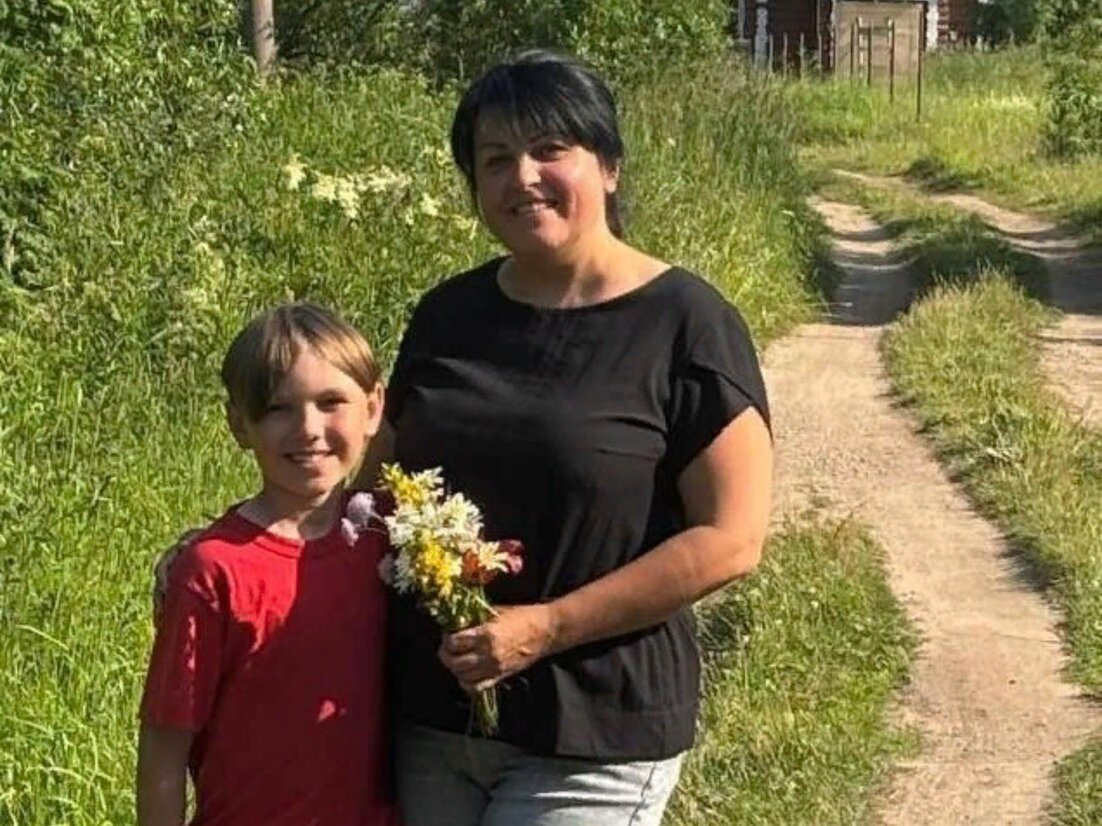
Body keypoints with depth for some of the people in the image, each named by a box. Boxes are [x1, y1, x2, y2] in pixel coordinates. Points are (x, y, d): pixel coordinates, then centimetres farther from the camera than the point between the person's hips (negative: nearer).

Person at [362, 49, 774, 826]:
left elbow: (729, 540, -13)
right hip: (429, 715, 5)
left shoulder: (685, 324, -10)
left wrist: (544, 628, -17)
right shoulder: (448, 314, 6)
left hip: (592, 737, -5)